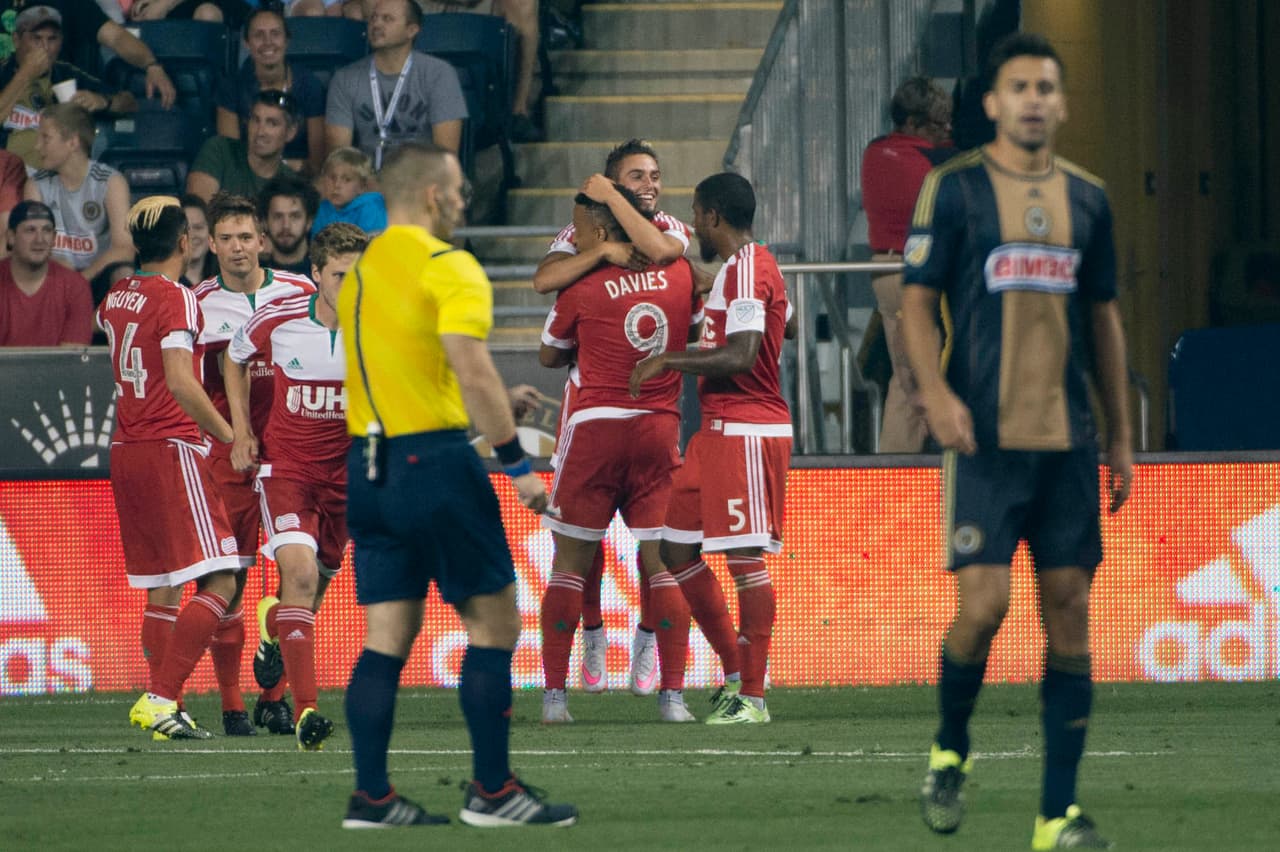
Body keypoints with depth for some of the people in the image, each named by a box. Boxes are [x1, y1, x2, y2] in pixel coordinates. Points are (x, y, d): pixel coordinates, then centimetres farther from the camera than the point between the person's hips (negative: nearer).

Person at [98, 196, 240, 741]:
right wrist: (230, 435, -15)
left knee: (161, 589, 13)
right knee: (218, 583, -9)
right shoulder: (176, 299, -12)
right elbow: (180, 381, -22)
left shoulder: (115, 299, 12)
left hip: (125, 450, 8)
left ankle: (162, 707, 11)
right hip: (171, 448, -8)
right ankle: (160, 698, -19)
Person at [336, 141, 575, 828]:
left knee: (387, 636, 8)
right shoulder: (447, 267, -10)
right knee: (493, 623, 1)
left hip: (368, 466, 8)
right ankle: (491, 790, 1)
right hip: (435, 459, -8)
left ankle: (371, 795, 4)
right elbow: (471, 370, -21)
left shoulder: (359, 272, 15)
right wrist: (516, 464, -19)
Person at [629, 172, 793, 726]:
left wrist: (668, 361, -17)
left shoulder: (746, 270, -15)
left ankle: (752, 697, -6)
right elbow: (787, 324, 35)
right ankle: (735, 671, 17)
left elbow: (741, 357, -24)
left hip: (746, 433, -11)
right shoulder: (746, 267, 17)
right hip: (717, 431, 11)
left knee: (745, 557, -8)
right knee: (677, 548, 11)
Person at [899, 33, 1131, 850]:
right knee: (983, 603, -13)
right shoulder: (955, 189, 0)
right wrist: (936, 392, -18)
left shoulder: (1087, 198, 12)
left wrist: (1121, 436, 16)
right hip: (986, 438, -4)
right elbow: (917, 301, -1)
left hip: (1069, 441, 4)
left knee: (1070, 611, 0)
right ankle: (951, 751, 16)